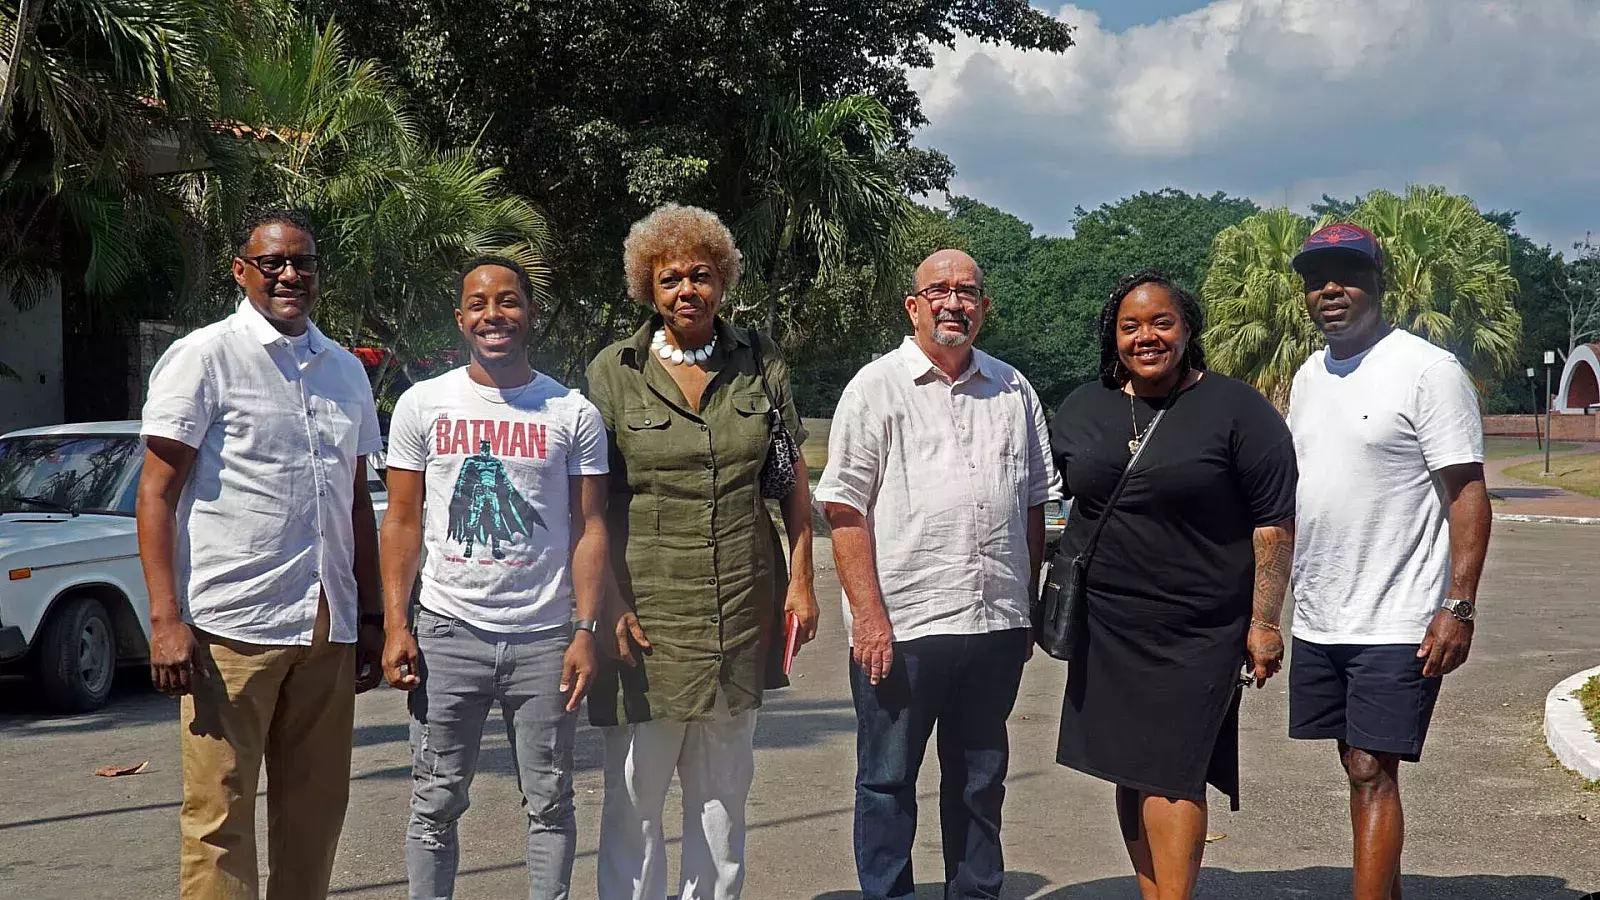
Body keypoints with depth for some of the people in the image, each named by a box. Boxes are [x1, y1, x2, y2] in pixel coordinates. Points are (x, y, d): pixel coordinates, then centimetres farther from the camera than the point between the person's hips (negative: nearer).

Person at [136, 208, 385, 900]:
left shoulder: (346, 371, 16)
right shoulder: (205, 357, -1)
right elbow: (156, 493, -5)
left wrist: (370, 618, 16)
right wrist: (166, 620, -13)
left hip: (327, 631, 6)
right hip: (231, 628, -5)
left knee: (316, 813, 9)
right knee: (219, 815, -4)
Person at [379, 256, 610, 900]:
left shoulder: (574, 414, 3)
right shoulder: (423, 405, 5)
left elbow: (589, 527, 3)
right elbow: (402, 522, 6)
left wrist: (585, 630, -6)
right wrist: (395, 627, -3)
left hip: (545, 637, 0)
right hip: (448, 631, 0)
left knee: (549, 805, 7)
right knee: (435, 804, 5)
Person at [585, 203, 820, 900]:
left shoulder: (760, 363, 6)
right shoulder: (613, 372, -1)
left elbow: (793, 479, 12)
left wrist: (800, 579, 5)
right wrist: (608, 606, -9)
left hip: (743, 605, 3)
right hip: (647, 604, -3)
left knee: (723, 789, 14)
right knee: (634, 792, 1)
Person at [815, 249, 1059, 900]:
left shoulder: (1013, 391, 12)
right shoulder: (876, 388, -2)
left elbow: (1034, 504, 19)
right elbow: (845, 511, -7)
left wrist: (1028, 606, 14)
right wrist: (869, 617, -14)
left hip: (995, 626, 4)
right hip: (899, 626, -4)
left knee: (980, 780, 15)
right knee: (888, 782, 5)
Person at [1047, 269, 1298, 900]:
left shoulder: (1237, 410, -4)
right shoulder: (1082, 410, 9)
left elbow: (1275, 522, -5)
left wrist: (1264, 621, -9)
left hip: (1197, 630, -5)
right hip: (1103, 626, 5)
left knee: (1170, 771, -10)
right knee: (1128, 771, 8)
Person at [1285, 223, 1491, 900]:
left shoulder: (1429, 370, -9)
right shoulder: (1309, 377, 13)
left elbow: (1467, 494, -12)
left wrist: (1458, 606, -20)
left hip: (1397, 623, -7)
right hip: (1317, 621, 7)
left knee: (1372, 774, -8)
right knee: (1359, 767, 13)